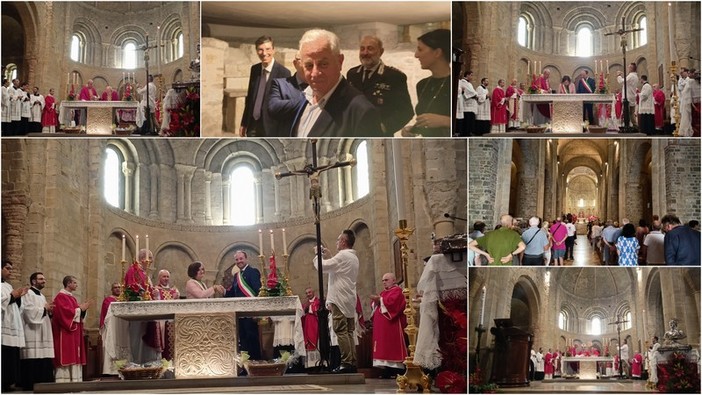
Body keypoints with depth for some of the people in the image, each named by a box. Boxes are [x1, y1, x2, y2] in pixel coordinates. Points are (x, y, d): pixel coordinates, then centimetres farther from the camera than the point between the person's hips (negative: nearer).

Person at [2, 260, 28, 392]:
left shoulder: (8, 286, 23)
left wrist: (18, 297, 7)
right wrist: (12, 296, -13)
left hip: (12, 327, 9)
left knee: (11, 356, 5)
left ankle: (7, 382, 7)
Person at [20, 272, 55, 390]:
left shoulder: (42, 296, 23)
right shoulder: (28, 294, -5)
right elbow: (28, 311, -17)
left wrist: (50, 311, 5)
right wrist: (44, 309, -9)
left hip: (43, 333, 9)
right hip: (32, 333, -9)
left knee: (44, 361, 3)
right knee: (33, 361, -12)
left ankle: (43, 382, 4)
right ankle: (31, 384, -11)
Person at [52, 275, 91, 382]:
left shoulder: (72, 297, 19)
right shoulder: (61, 297, -11)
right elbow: (64, 312, -21)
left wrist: (83, 309, 1)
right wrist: (79, 309, -13)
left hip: (74, 333, 10)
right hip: (65, 332, -10)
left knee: (74, 356, 6)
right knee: (65, 356, -12)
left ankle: (74, 380, 6)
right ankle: (63, 381, -12)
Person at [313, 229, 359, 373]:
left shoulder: (342, 256, -13)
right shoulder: (353, 257, 18)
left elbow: (321, 266, -13)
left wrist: (318, 254, 4)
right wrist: (329, 257, 22)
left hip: (339, 300, -9)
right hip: (349, 300, 9)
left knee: (341, 331, -10)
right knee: (348, 332, 9)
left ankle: (346, 362, -15)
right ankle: (352, 363, 6)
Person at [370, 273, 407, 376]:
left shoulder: (397, 291, -3)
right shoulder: (383, 292, 23)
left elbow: (392, 302, -20)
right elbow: (374, 306, 19)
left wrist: (380, 300, -15)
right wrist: (375, 301, -2)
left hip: (392, 324, -9)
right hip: (382, 326, 9)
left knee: (394, 347, -11)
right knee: (385, 348, 4)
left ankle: (398, 371, -12)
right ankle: (388, 370, 4)